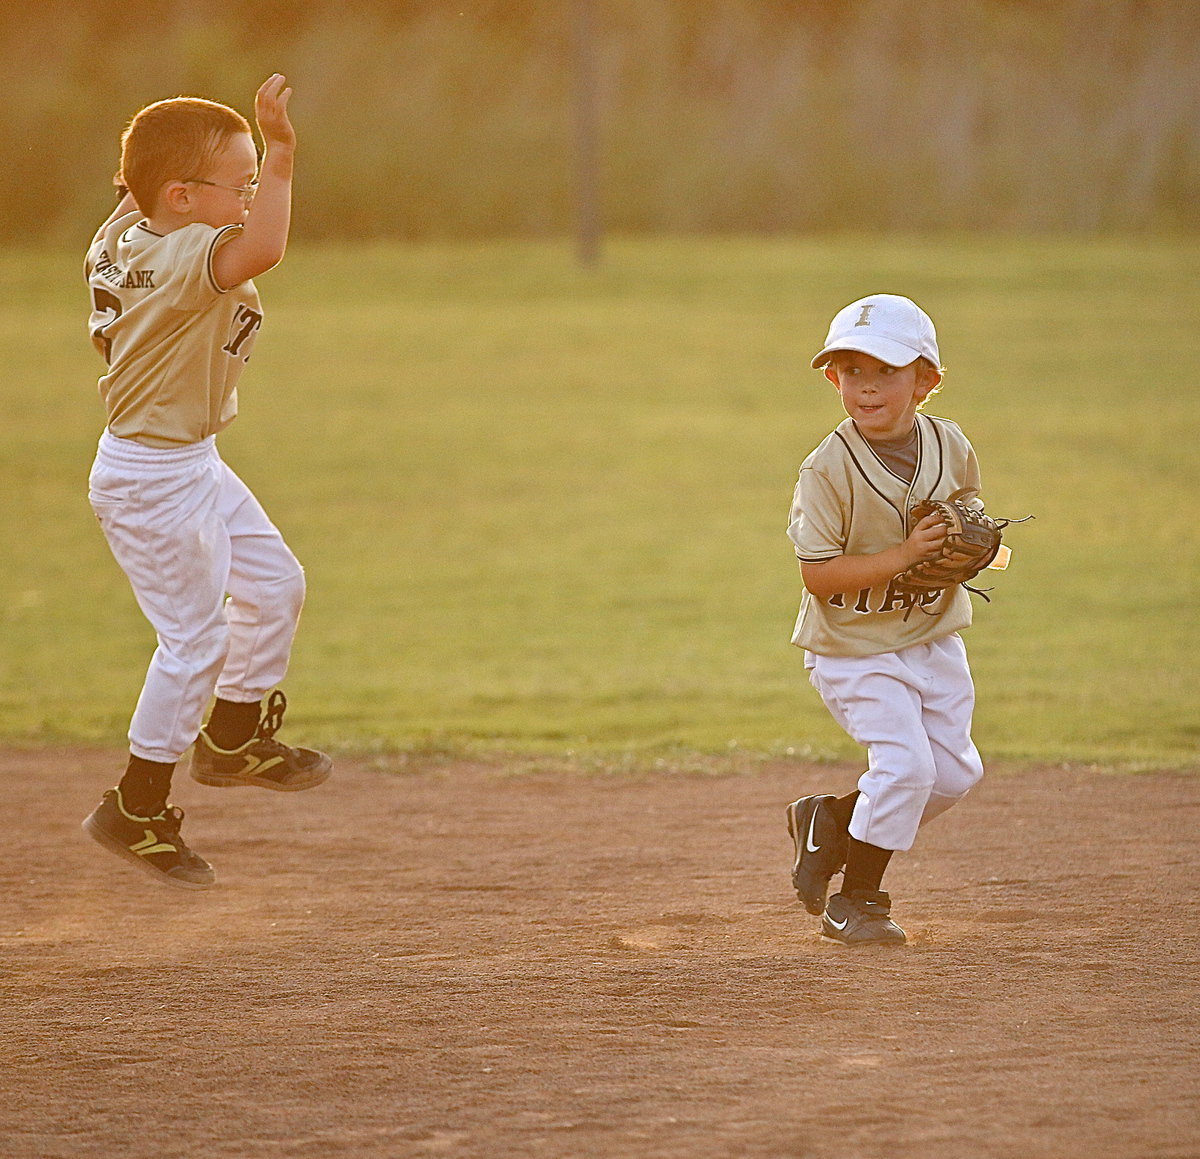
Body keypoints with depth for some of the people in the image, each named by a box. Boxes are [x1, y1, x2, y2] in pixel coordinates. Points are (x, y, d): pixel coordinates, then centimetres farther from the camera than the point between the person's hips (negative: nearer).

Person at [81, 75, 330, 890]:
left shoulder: (128, 234, 0)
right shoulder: (183, 258, -29)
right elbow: (260, 250, -50)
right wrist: (280, 157, -50)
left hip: (193, 464, 10)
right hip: (153, 480, -10)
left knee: (273, 584, 20)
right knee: (194, 640, -1)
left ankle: (233, 738, 37)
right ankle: (138, 811, 10)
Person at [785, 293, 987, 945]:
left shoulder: (951, 448, -3)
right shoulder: (829, 469, -20)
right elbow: (817, 574, -21)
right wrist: (901, 556, -30)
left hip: (933, 640, 6)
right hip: (856, 648, -6)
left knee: (954, 770, 8)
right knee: (905, 763, -16)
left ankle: (829, 821, 30)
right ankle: (855, 901, 3)